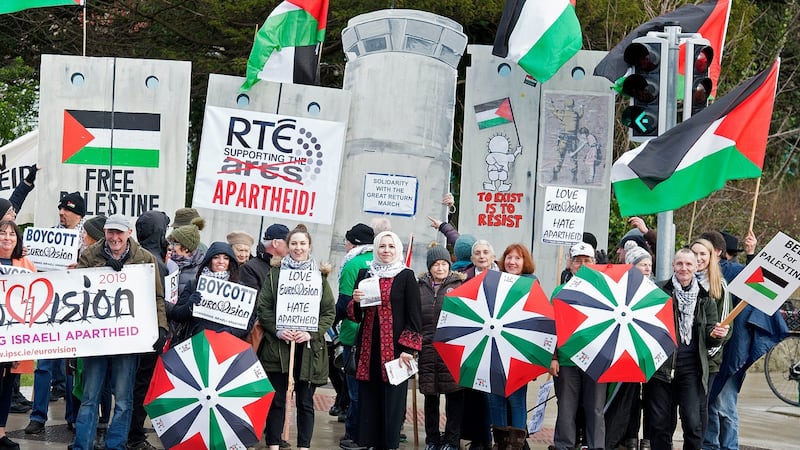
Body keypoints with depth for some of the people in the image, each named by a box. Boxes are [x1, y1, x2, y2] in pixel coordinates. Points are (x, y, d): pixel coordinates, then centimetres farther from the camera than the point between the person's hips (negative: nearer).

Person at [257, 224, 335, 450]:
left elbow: (329, 312, 4)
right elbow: (263, 307, 1)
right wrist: (277, 330, -13)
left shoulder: (320, 276, 7)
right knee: (277, 400, 2)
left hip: (309, 347, 1)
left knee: (305, 402, 5)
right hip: (278, 345, 0)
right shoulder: (275, 273, 6)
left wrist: (312, 333, -10)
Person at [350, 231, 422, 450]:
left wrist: (408, 348, -11)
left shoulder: (406, 276, 1)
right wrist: (355, 300, -6)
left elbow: (414, 315, -3)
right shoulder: (365, 274, 12)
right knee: (368, 398, 3)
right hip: (368, 347, 4)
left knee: (391, 399, -3)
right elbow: (354, 314, 16)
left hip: (394, 347, -4)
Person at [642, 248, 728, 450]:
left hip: (691, 367, 1)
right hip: (660, 364, -1)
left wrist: (716, 335, -8)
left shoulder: (705, 298, 12)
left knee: (694, 424, -9)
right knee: (660, 424, 3)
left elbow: (709, 341, 14)